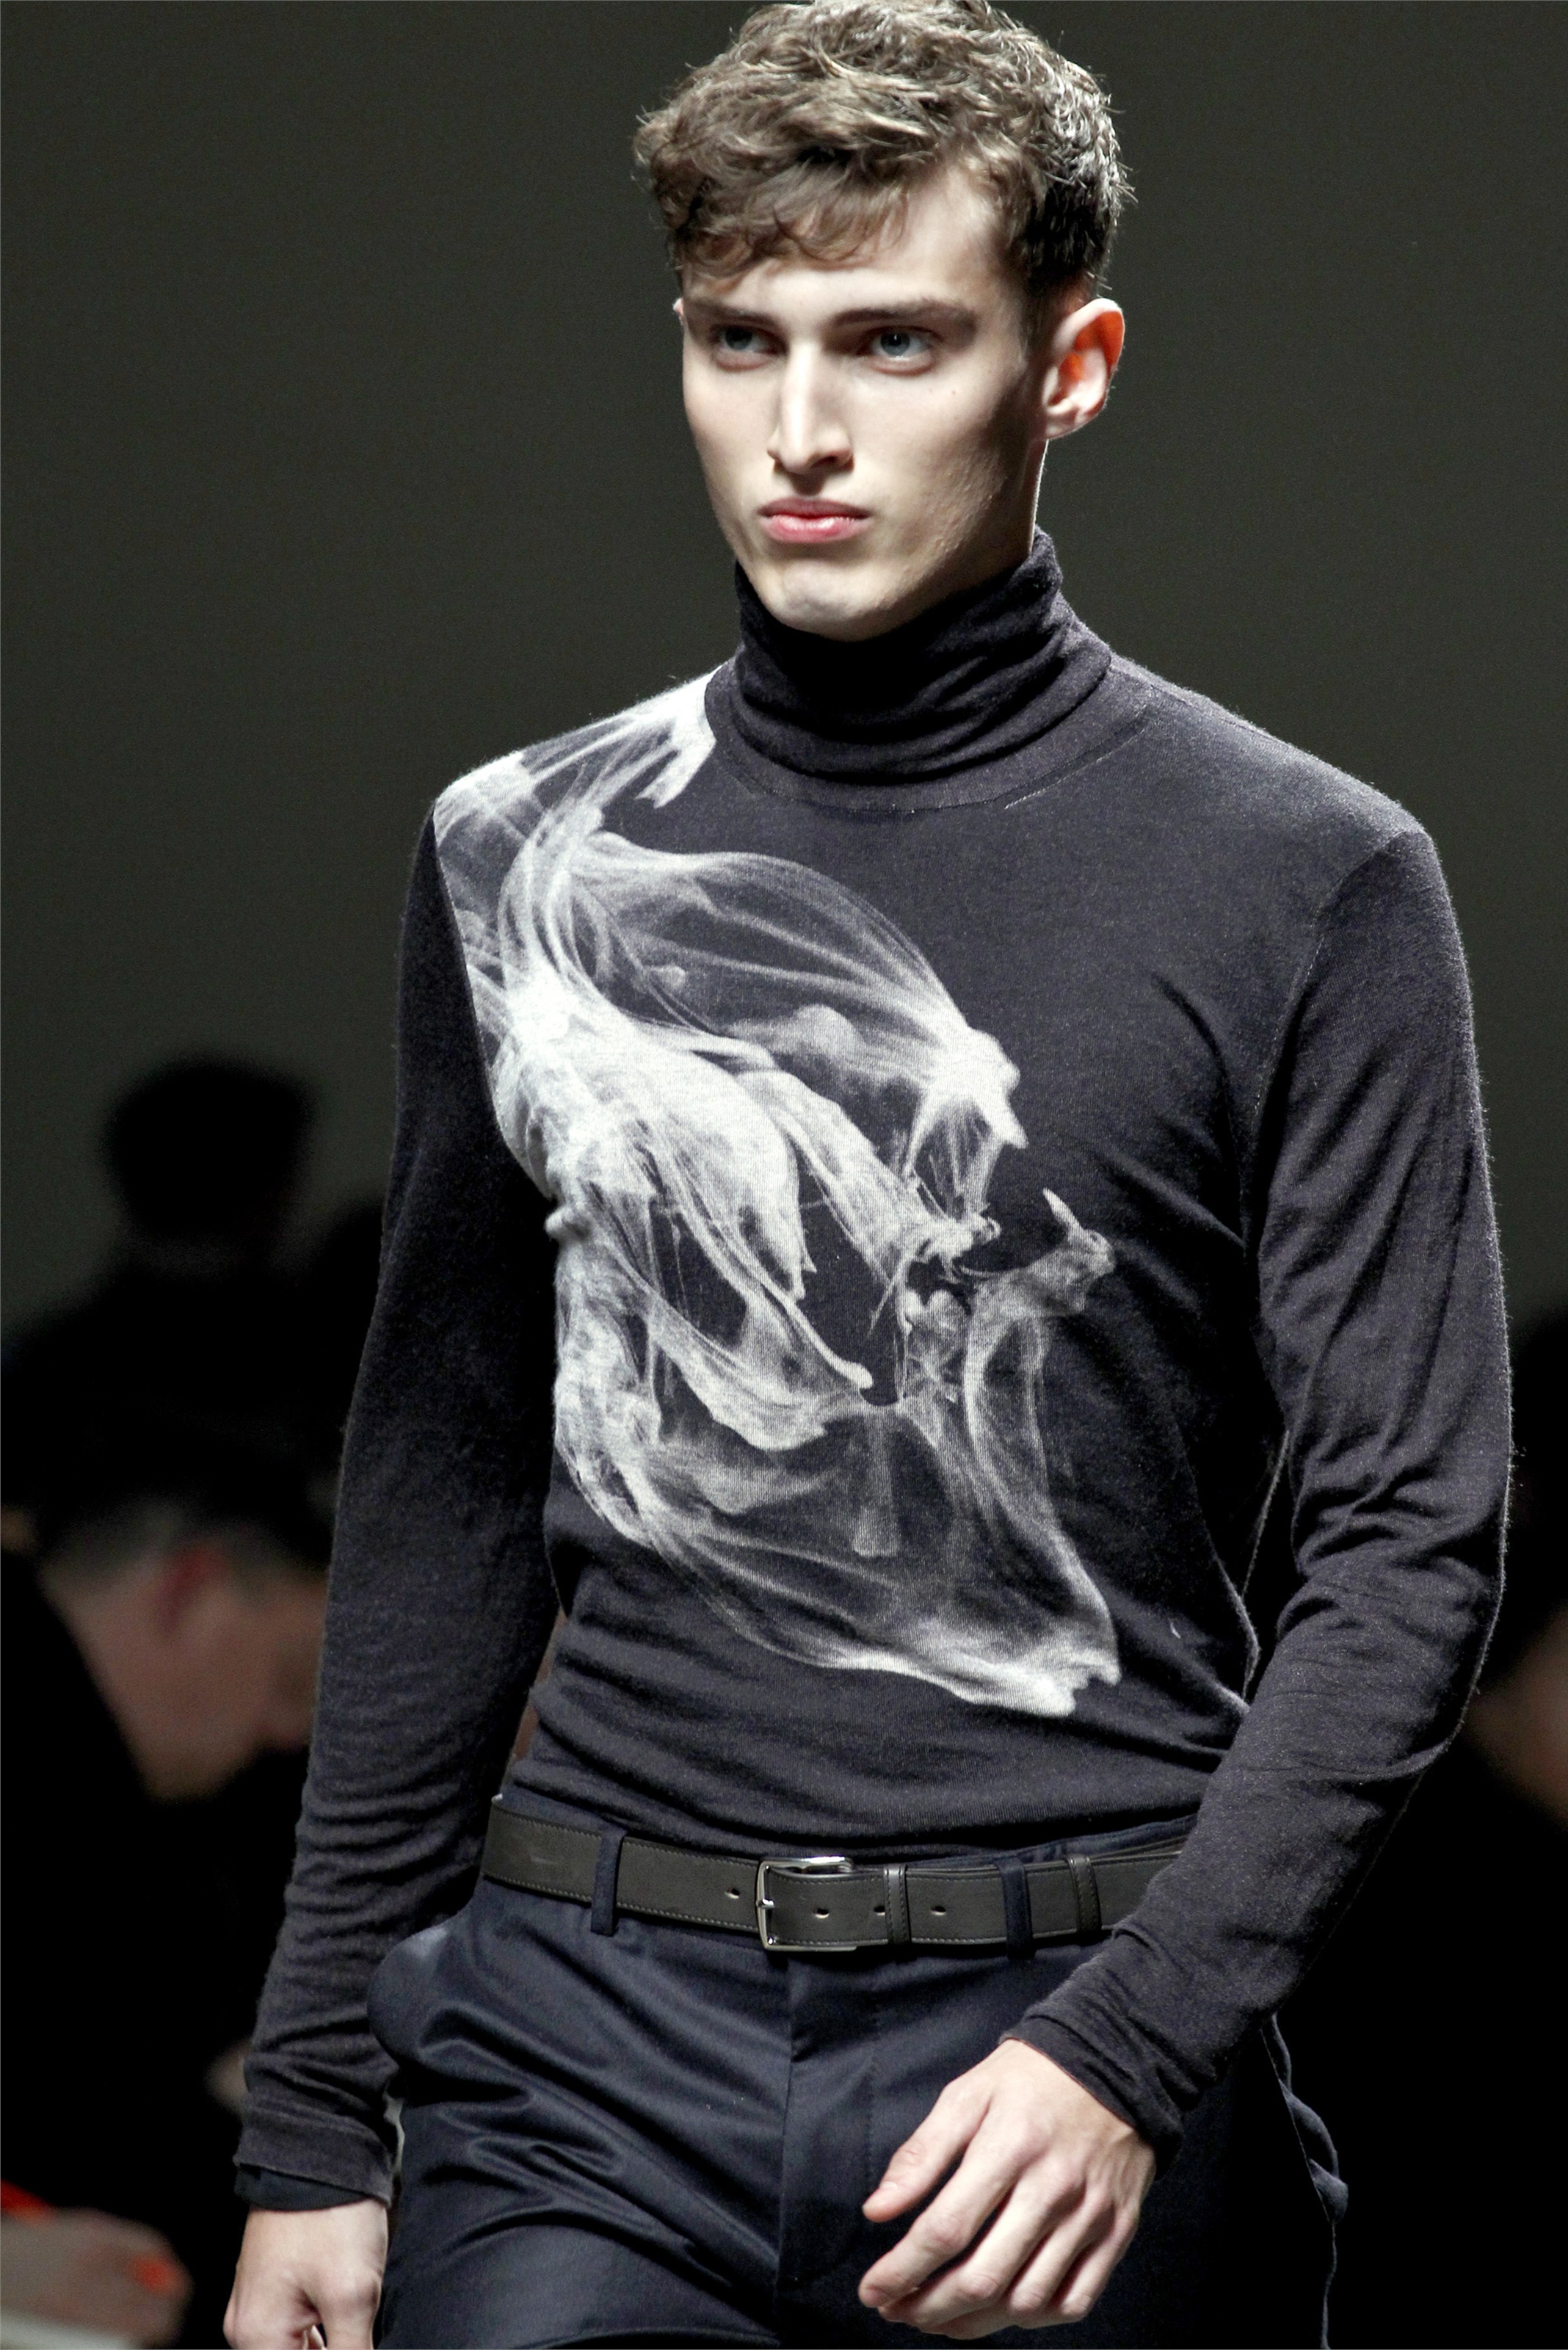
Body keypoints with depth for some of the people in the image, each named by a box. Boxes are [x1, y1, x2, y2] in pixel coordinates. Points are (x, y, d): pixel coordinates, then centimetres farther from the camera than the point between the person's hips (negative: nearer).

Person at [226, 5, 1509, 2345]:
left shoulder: (1308, 883, 0)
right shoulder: (525, 858, 10)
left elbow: (1407, 1544, -3)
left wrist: (1136, 2053, -15)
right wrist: (315, 2121, 12)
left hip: (1075, 2043, -2)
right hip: (593, 2052, 2)